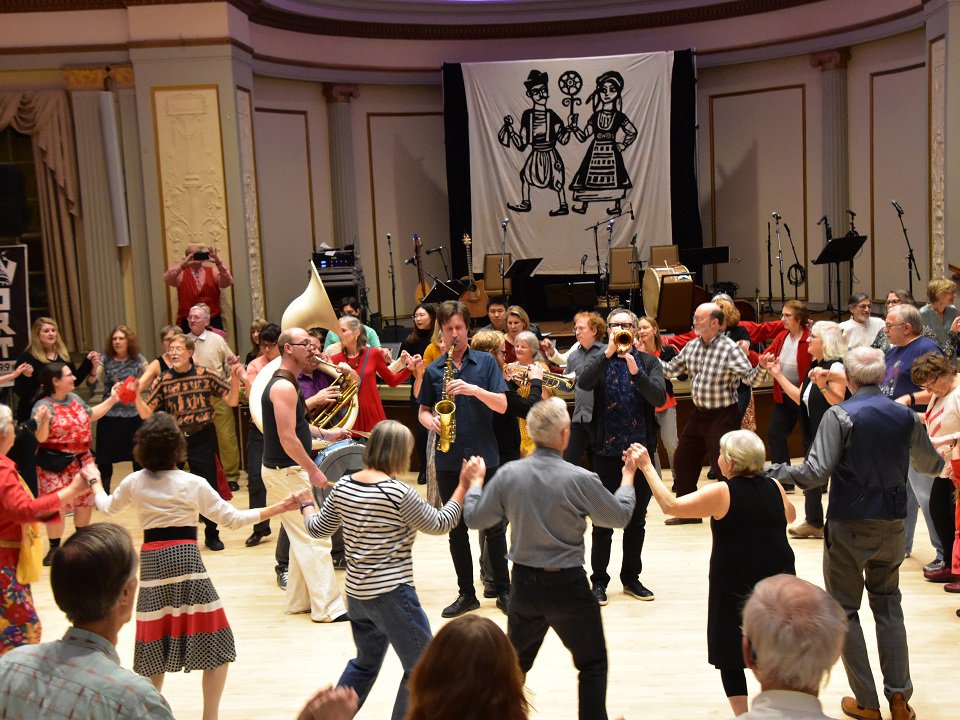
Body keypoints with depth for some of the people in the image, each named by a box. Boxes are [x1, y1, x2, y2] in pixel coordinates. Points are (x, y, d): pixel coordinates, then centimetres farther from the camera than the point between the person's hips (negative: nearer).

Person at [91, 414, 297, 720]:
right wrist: (278, 508, -3)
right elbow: (231, 518, -4)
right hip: (186, 559, -4)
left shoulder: (133, 483, 4)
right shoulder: (193, 484, -6)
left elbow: (107, 507, 24)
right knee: (216, 647, 7)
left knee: (156, 644, 18)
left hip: (152, 563, 4)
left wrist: (95, 482, 44)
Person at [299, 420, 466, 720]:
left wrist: (306, 504, 32)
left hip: (356, 593, 8)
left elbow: (318, 528, 12)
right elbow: (440, 524, -7)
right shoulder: (398, 493, -18)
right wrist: (464, 485, 0)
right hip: (392, 595, -8)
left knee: (366, 662, 27)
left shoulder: (343, 486, 1)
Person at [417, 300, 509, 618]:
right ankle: (466, 593, 21)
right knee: (457, 530, 10)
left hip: (484, 456, -2)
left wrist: (473, 389, -22)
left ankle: (504, 589, 19)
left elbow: (502, 405, -7)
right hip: (448, 460, 2)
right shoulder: (433, 370, 6)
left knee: (494, 526, 5)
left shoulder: (486, 362, 0)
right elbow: (423, 410, 11)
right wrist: (430, 421, -11)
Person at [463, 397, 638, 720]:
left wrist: (475, 481, 17)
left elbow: (475, 518, 0)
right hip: (567, 585, -4)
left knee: (516, 661, 23)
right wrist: (628, 475, 12)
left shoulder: (509, 474, -11)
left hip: (524, 582, 4)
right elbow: (619, 516, -4)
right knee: (593, 663, 16)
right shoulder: (580, 479, -20)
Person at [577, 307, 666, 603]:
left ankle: (631, 578, 25)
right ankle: (599, 581, 15)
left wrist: (636, 372, -26)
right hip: (606, 450, -1)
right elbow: (583, 382, -20)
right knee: (603, 521, 5)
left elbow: (659, 398, -13)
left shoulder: (648, 362, 3)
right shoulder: (600, 361, 1)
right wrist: (609, 352, -28)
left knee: (636, 520, 12)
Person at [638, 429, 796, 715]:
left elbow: (670, 505, -16)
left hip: (736, 588, -5)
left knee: (730, 655, 10)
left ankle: (742, 714, 11)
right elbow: (789, 516, 21)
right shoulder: (774, 487, 0)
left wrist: (647, 468, -11)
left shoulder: (722, 492, -15)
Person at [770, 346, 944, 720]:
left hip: (848, 525, -4)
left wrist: (776, 472, -8)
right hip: (892, 525, 4)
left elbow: (817, 472, -22)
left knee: (844, 609, 9)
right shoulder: (906, 416, 1)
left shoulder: (840, 416, -15)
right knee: (888, 603, 18)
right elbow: (931, 465, 16)